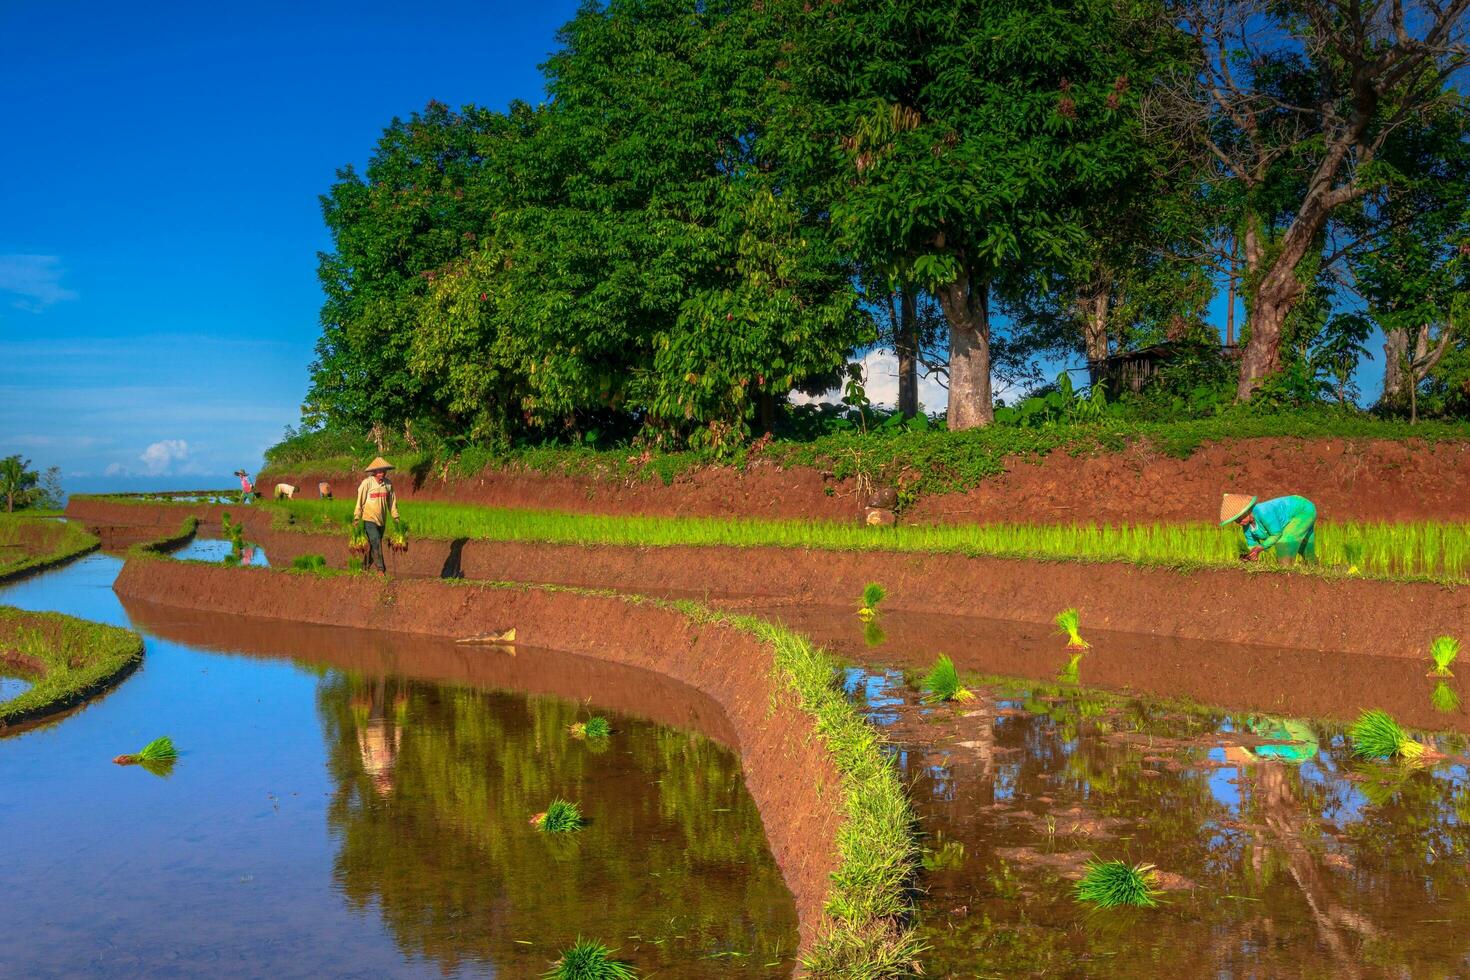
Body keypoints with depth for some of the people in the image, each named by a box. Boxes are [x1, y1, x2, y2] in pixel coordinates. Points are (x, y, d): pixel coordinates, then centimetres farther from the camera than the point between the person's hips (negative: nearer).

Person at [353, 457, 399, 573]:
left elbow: (392, 502, 13)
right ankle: (381, 569, -14)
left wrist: (395, 517, 12)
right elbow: (360, 501, -7)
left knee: (372, 546, 12)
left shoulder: (388, 484, 4)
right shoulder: (367, 483, -10)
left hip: (382, 520, 5)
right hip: (369, 519, -5)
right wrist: (357, 518, -9)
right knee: (376, 543, -14)